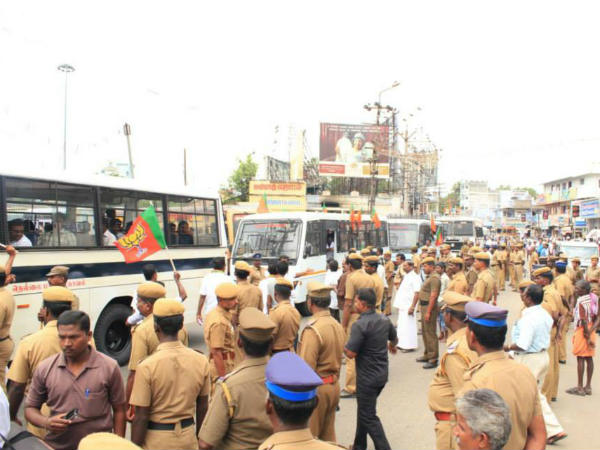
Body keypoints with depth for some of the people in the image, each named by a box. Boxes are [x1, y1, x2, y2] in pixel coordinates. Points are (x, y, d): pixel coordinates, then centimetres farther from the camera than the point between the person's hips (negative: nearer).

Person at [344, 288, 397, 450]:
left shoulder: (360, 325, -24)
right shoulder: (384, 320, 1)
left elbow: (351, 353, -24)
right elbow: (394, 339, 19)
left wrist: (343, 346, -3)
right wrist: (392, 346, 41)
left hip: (367, 377, -8)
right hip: (382, 374, 9)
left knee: (368, 416, 5)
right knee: (364, 410, 23)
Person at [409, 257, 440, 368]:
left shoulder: (434, 278, -16)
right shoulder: (428, 277, 17)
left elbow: (433, 296, -22)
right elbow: (420, 293, 21)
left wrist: (428, 312, -24)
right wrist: (413, 306, 20)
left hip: (430, 307, -10)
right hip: (423, 306, 10)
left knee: (430, 333, -6)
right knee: (425, 332, 17)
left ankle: (433, 359, -1)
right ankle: (427, 354, 28)